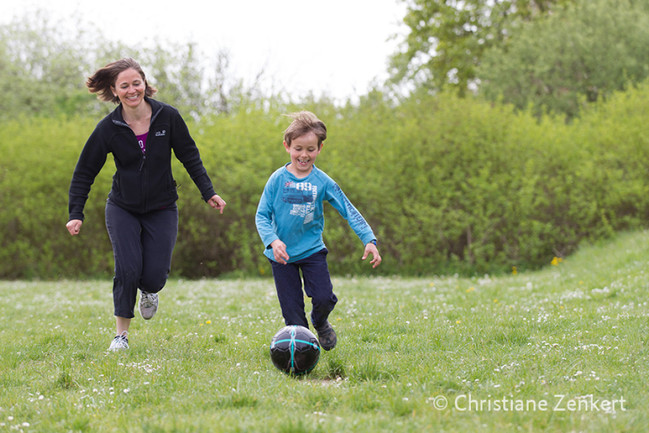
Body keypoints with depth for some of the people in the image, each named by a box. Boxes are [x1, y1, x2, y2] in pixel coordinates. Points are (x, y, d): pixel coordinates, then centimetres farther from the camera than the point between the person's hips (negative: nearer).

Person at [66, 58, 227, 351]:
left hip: (161, 210, 0)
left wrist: (209, 193, -4)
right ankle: (121, 335, 2)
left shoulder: (167, 117, -10)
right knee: (127, 270, -16)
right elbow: (84, 172, -5)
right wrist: (76, 214, -12)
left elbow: (190, 157, 1)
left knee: (154, 278, -7)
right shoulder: (108, 128, -11)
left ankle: (148, 291, 32)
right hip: (123, 209, 0)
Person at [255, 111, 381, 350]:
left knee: (324, 298, -13)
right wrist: (273, 240, -23)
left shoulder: (323, 182, -5)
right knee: (292, 310, -2)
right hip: (282, 254, 0)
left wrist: (369, 240, -16)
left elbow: (349, 211, -6)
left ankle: (320, 324, 21)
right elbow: (262, 215, -6)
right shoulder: (278, 179, -7)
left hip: (312, 250, 0)